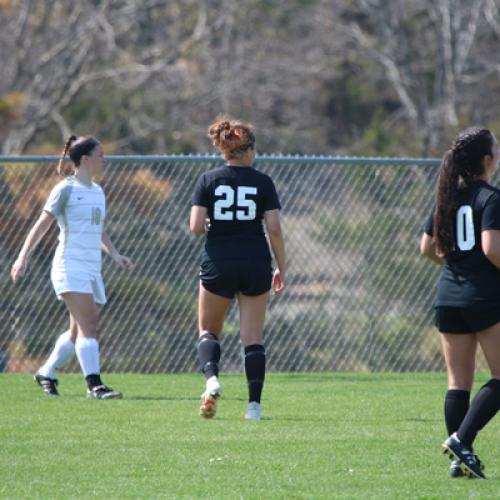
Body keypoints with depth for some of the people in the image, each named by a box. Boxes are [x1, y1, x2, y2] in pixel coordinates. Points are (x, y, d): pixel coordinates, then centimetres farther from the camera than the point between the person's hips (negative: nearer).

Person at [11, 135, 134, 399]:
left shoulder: (97, 192, 17)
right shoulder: (66, 189, -5)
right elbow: (42, 224, -5)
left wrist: (115, 255, 12)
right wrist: (23, 257, -10)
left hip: (92, 269, 8)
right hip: (70, 266, -8)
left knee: (78, 330, 10)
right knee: (88, 324, -18)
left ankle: (46, 373, 26)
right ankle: (94, 384, -24)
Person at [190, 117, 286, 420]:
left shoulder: (208, 180, -2)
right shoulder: (263, 182, -1)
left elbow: (196, 227, -9)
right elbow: (275, 229, -6)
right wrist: (282, 269, 4)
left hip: (218, 265, 0)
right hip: (256, 264, 0)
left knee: (208, 330, 16)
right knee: (253, 337, 6)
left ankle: (212, 378, -12)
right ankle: (254, 404, -1)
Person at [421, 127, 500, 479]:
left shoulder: (447, 197, 11)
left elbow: (428, 247, 15)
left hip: (449, 298, 7)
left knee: (458, 382, 8)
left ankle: (460, 459, 6)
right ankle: (462, 439, -13)